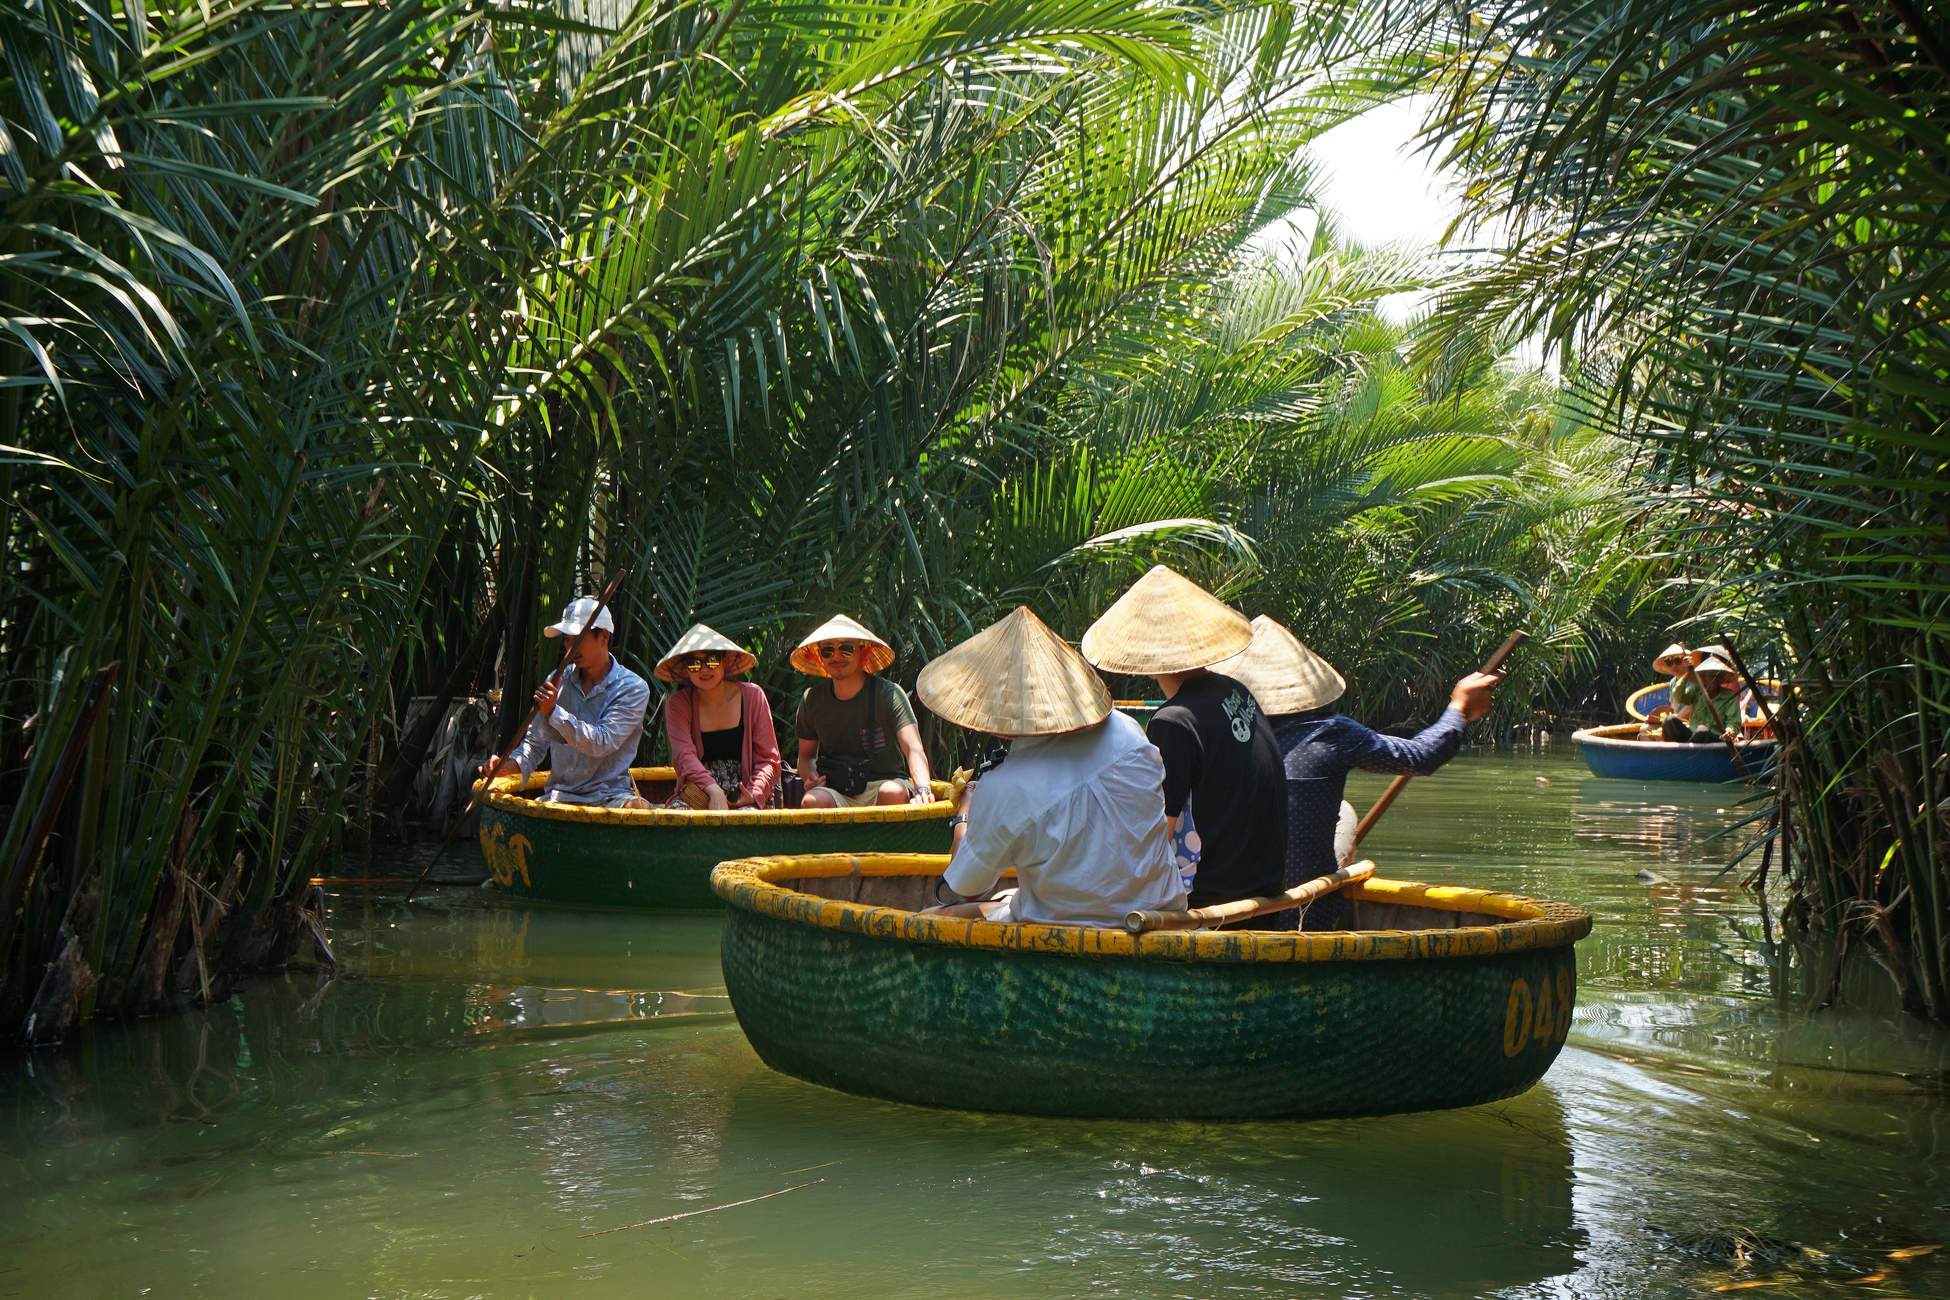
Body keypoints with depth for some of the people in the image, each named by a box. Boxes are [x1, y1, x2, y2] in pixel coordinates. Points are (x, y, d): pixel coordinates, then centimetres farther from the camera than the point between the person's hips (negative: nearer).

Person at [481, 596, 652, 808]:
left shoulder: (633, 689, -3)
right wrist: (508, 765, -10)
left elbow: (601, 744, -15)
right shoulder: (558, 681, 10)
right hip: (560, 795, 3)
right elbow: (535, 743, 11)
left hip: (611, 795, -3)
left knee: (641, 809, -35)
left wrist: (554, 712, -20)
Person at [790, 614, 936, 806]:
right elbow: (806, 755, 20)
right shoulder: (812, 700, 5)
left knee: (894, 792, -36)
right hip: (836, 792, 1)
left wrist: (923, 789, -40)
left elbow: (913, 747, -19)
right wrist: (810, 776, -6)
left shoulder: (889, 694, -6)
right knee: (813, 800, -33)